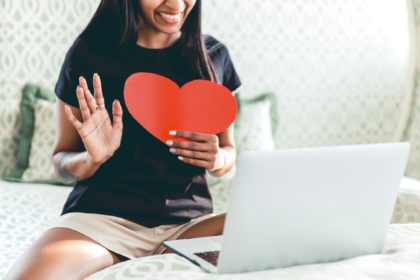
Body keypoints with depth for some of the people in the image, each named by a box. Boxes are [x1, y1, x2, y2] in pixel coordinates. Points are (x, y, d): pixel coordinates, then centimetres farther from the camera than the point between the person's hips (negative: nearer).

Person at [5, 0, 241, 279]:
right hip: (102, 213, -2)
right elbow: (62, 161, 7)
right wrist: (93, 159, -16)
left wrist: (218, 159, -8)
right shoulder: (91, 50, -1)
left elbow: (229, 151, 16)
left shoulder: (214, 54, 6)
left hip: (188, 221, 3)